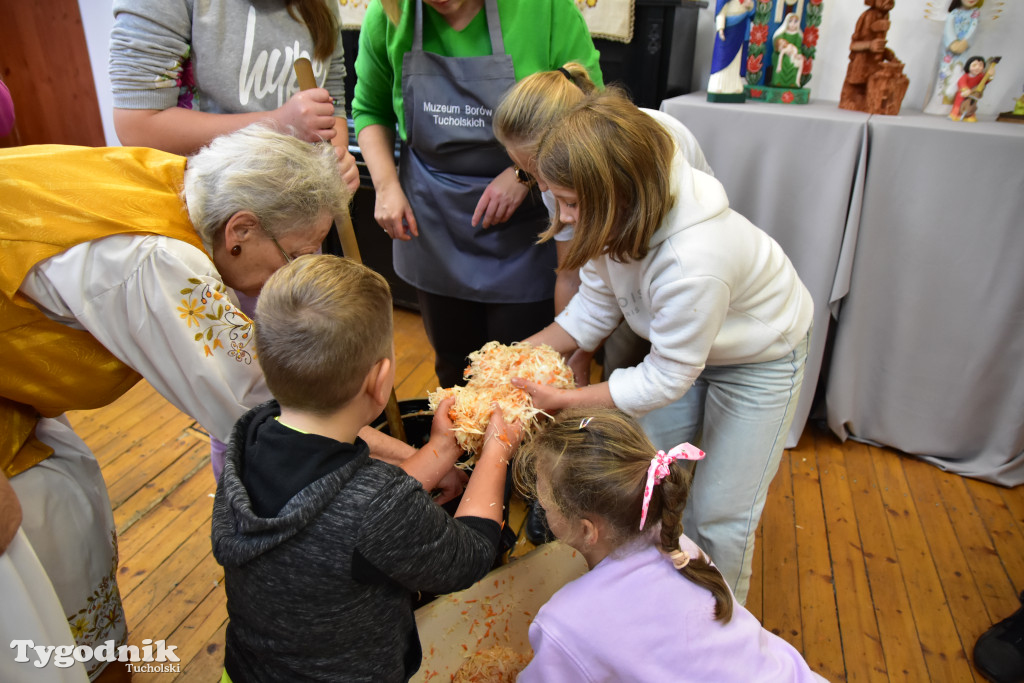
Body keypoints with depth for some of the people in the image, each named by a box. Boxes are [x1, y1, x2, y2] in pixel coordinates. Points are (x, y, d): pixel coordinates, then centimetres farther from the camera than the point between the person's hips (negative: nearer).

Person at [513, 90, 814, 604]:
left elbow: (668, 378, -30)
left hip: (759, 359, -6)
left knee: (720, 512, 4)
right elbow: (595, 306, -8)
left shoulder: (694, 261, -44)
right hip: (677, 341, 7)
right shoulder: (617, 220, -22)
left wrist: (562, 401, -27)